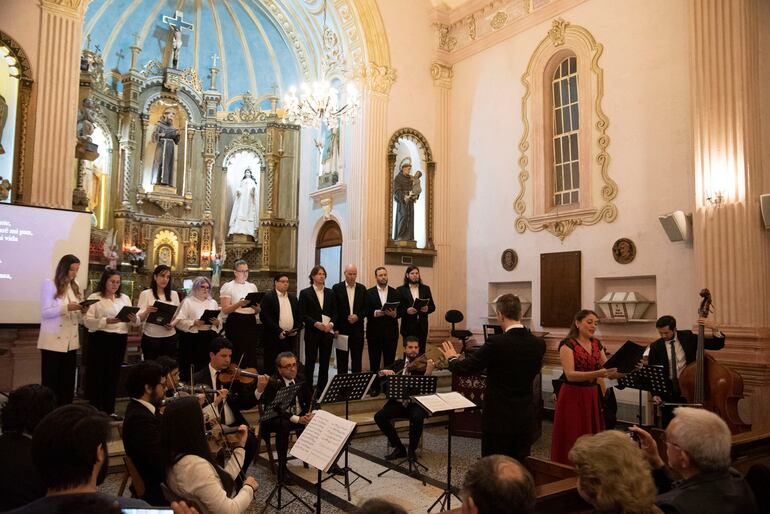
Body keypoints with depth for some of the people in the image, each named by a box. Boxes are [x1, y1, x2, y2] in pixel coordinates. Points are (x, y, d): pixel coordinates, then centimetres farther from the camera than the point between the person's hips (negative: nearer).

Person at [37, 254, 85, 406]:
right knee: (50, 381, 1)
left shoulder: (75, 287, 12)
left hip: (71, 342, 6)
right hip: (53, 342, -5)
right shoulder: (49, 285, -5)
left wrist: (82, 311, -8)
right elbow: (44, 312, -12)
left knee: (68, 381, 8)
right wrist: (66, 308, -24)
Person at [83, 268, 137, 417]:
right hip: (100, 339, -5)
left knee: (113, 374, 10)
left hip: (119, 340, 5)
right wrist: (106, 321, -25)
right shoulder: (95, 298, -2)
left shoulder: (125, 298, 13)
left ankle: (109, 409, 20)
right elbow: (87, 321, -11)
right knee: (97, 374, 0)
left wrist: (134, 319, -13)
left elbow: (134, 318, 10)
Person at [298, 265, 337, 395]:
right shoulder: (305, 293, 0)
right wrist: (316, 323, -17)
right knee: (310, 362, 1)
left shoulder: (330, 293, 11)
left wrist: (331, 323, -8)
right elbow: (302, 314, -5)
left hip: (327, 332, 3)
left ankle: (322, 389, 14)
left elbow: (335, 312, 10)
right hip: (312, 332, -3)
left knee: (325, 363, 6)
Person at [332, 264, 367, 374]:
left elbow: (366, 308, 8)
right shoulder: (337, 288, 1)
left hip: (357, 329, 2)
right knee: (342, 360, 4)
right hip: (342, 329, -2)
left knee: (357, 359, 5)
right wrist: (335, 328, -8)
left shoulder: (362, 288, 8)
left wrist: (358, 316, -11)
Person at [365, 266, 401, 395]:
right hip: (374, 332, -1)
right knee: (374, 361, 4)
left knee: (390, 361, 4)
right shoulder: (369, 292, 4)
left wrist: (394, 314, -17)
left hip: (391, 332, 1)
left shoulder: (395, 292, 7)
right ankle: (375, 387, 13)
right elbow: (366, 311, -2)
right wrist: (376, 313, -19)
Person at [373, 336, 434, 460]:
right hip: (398, 402, 3)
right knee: (379, 416, -21)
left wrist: (429, 373, -35)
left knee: (417, 417, -35)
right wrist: (384, 372, -13)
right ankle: (399, 448, -3)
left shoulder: (423, 365, 0)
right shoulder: (398, 364, 11)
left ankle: (412, 449, -8)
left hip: (416, 403, -3)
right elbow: (378, 376, 10)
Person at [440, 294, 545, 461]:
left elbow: (464, 368, -12)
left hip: (498, 419, -5)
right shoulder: (538, 344, -3)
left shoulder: (496, 342, -19)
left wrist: (452, 358, 10)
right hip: (525, 420, 5)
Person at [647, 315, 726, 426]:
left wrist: (713, 329, -19)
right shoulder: (655, 346, -3)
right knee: (668, 425, -1)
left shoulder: (688, 337, -1)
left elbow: (717, 345, -2)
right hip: (668, 390, 0)